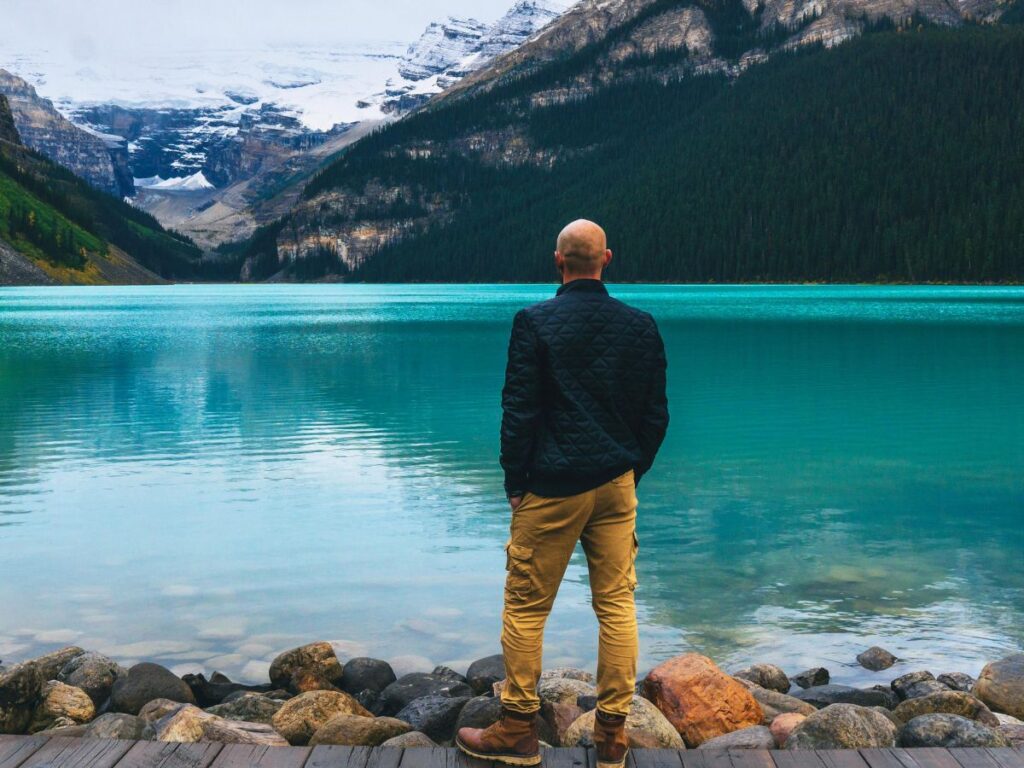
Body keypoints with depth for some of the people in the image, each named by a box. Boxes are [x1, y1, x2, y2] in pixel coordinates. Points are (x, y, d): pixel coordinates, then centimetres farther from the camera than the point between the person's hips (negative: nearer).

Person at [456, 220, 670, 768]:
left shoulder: (535, 322, -9)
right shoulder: (641, 325, 2)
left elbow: (519, 410, -10)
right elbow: (656, 415, 5)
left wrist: (515, 484, -1)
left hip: (552, 489, -4)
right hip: (615, 486, 4)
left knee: (525, 606, 7)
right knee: (617, 604, 9)